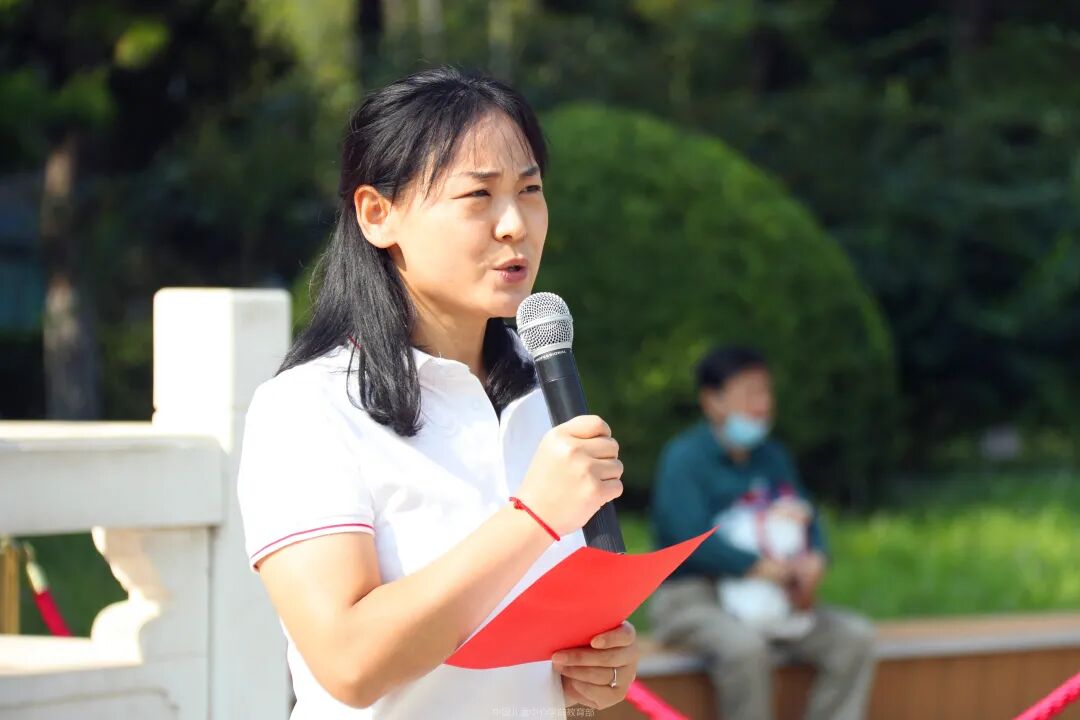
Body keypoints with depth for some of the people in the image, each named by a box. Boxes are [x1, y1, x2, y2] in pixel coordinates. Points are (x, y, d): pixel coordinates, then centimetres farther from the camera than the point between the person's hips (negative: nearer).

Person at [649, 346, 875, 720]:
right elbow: (689, 535, -21)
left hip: (767, 603, 7)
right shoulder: (684, 458, -8)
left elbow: (806, 517, 11)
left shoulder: (772, 457, 14)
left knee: (855, 636, -11)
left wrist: (813, 561, -13)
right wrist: (758, 568, -28)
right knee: (744, 646, -38)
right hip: (692, 598, -7)